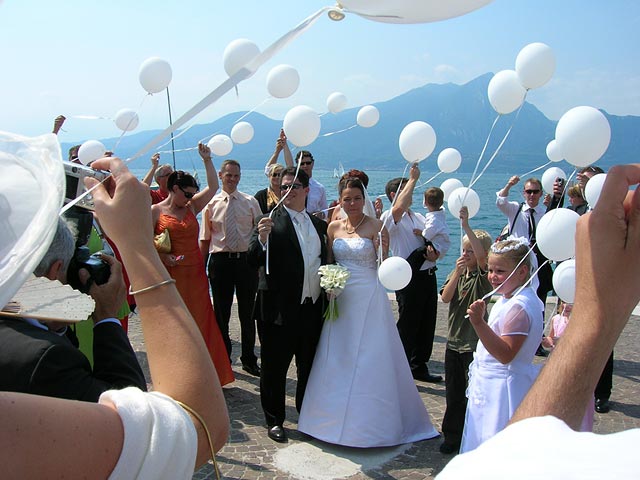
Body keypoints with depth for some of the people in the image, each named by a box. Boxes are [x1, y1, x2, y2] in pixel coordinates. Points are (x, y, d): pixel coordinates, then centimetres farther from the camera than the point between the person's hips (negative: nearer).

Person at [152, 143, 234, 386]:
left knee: (200, 322, 6)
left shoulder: (191, 207, 12)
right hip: (170, 276, -4)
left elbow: (213, 187, 9)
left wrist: (207, 160, 5)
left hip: (195, 275, 5)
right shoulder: (156, 211, -1)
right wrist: (162, 257, -16)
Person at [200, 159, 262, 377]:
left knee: (247, 313, 10)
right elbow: (205, 238, 4)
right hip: (220, 260, 0)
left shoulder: (250, 202, 4)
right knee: (221, 313, 10)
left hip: (246, 260, 0)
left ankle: (249, 360, 25)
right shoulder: (211, 203, 3)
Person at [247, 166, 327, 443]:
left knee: (310, 367, 18)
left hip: (312, 309, 5)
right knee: (275, 368, 8)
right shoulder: (270, 222, -7)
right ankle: (274, 420, 26)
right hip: (280, 309, -5)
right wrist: (261, 239, -34)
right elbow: (253, 261, -16)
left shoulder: (320, 225, 11)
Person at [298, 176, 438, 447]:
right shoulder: (334, 227, 6)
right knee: (336, 359, 11)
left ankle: (369, 421, 16)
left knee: (369, 360, 1)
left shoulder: (376, 226, -6)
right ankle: (336, 416, 28)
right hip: (341, 299, 4)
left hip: (369, 299, -4)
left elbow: (383, 267, -8)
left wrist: (383, 249, -27)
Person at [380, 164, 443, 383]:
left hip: (428, 275, 8)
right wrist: (413, 179, -24)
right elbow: (399, 208, -31)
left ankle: (419, 367, 29)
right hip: (410, 277, -8)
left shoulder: (418, 217, 19)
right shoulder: (390, 218, -7)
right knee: (407, 326, 0)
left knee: (427, 324, 14)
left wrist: (434, 255, -4)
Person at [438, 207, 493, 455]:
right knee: (453, 394, 13)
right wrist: (457, 273, -18)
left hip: (475, 343, -5)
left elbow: (482, 256, -29)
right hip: (454, 341, 5)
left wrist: (466, 226, -35)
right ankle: (453, 436, 25)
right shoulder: (457, 272, 8)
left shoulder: (483, 276, -8)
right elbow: (445, 297, -5)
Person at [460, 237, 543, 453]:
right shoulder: (507, 300, 7)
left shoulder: (519, 306, -24)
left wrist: (479, 323, -36)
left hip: (503, 388, -10)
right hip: (492, 384, 10)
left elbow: (505, 354, -30)